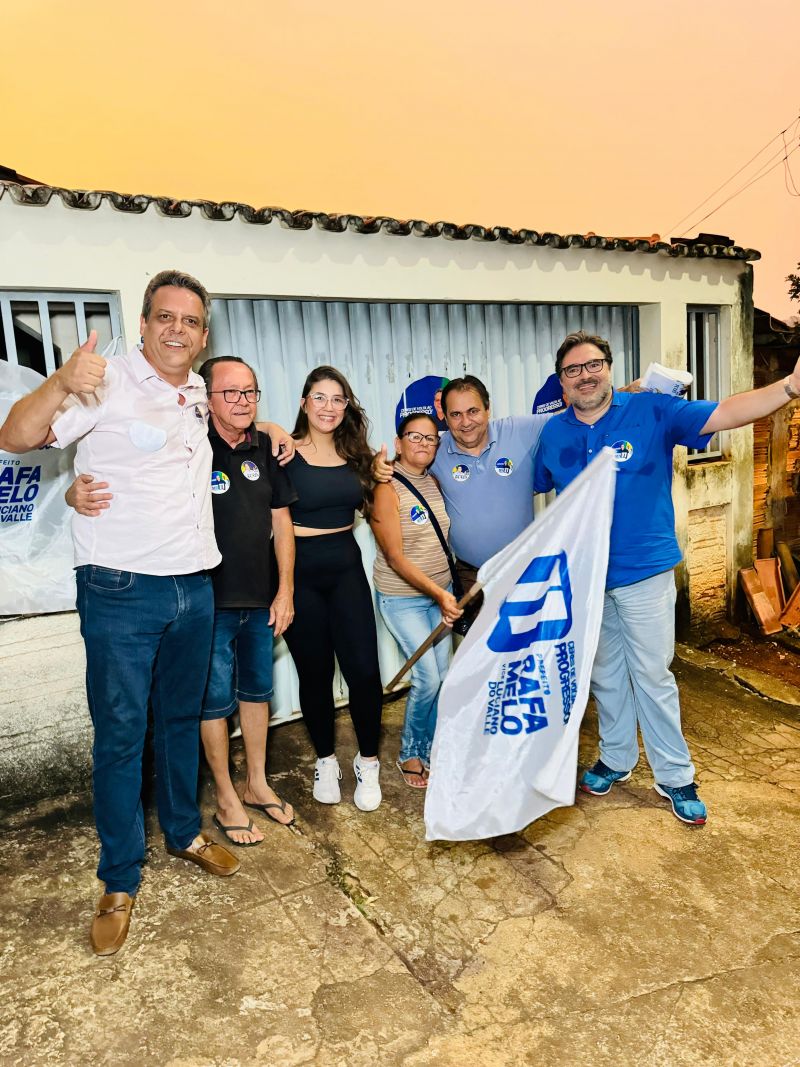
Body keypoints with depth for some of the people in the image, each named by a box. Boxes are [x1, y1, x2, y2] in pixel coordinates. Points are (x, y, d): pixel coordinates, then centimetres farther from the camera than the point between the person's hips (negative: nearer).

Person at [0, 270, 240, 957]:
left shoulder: (197, 396, 11)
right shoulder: (107, 383, -10)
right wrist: (60, 385, -36)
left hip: (195, 588, 6)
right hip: (122, 593, -6)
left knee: (181, 719, 19)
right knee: (121, 733, 3)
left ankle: (184, 832, 38)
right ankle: (121, 881, 20)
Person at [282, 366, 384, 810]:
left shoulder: (354, 453, 7)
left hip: (346, 569, 3)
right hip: (300, 573, -3)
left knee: (364, 669, -3)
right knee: (315, 673, 9)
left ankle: (368, 762, 19)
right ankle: (326, 761, 30)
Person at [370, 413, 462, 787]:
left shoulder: (435, 483, 4)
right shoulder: (387, 489, -14)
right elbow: (395, 557, -18)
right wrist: (438, 594, -21)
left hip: (441, 593, 6)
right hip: (402, 598, -6)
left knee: (442, 676, 7)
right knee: (428, 678, -8)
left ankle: (428, 751, 27)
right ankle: (408, 753, 17)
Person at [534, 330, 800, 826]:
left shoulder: (651, 411, -10)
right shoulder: (554, 433, 1)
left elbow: (724, 414, -18)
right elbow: (534, 485, 15)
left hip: (643, 571, -3)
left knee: (653, 675, 5)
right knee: (605, 674, 18)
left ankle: (676, 777, 24)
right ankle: (616, 760, 38)